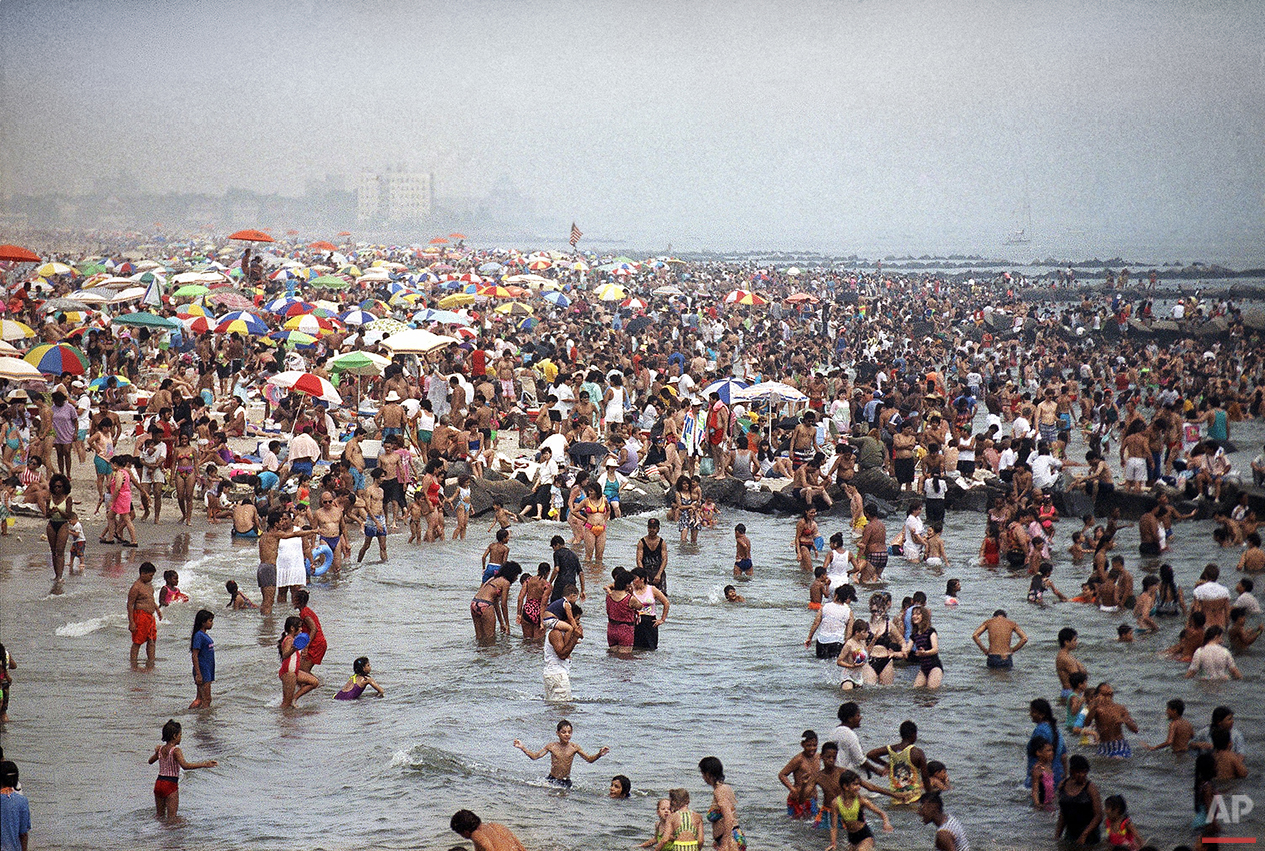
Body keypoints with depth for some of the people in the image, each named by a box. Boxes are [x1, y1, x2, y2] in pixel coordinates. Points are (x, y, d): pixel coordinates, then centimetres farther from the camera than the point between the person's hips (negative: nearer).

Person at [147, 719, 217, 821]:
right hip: (170, 785, -7)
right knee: (171, 818, -1)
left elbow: (150, 761, 23)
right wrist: (204, 764, -33)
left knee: (160, 816, 18)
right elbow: (185, 765, -31)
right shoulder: (176, 751, -15)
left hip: (159, 783, 7)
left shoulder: (160, 749, 5)